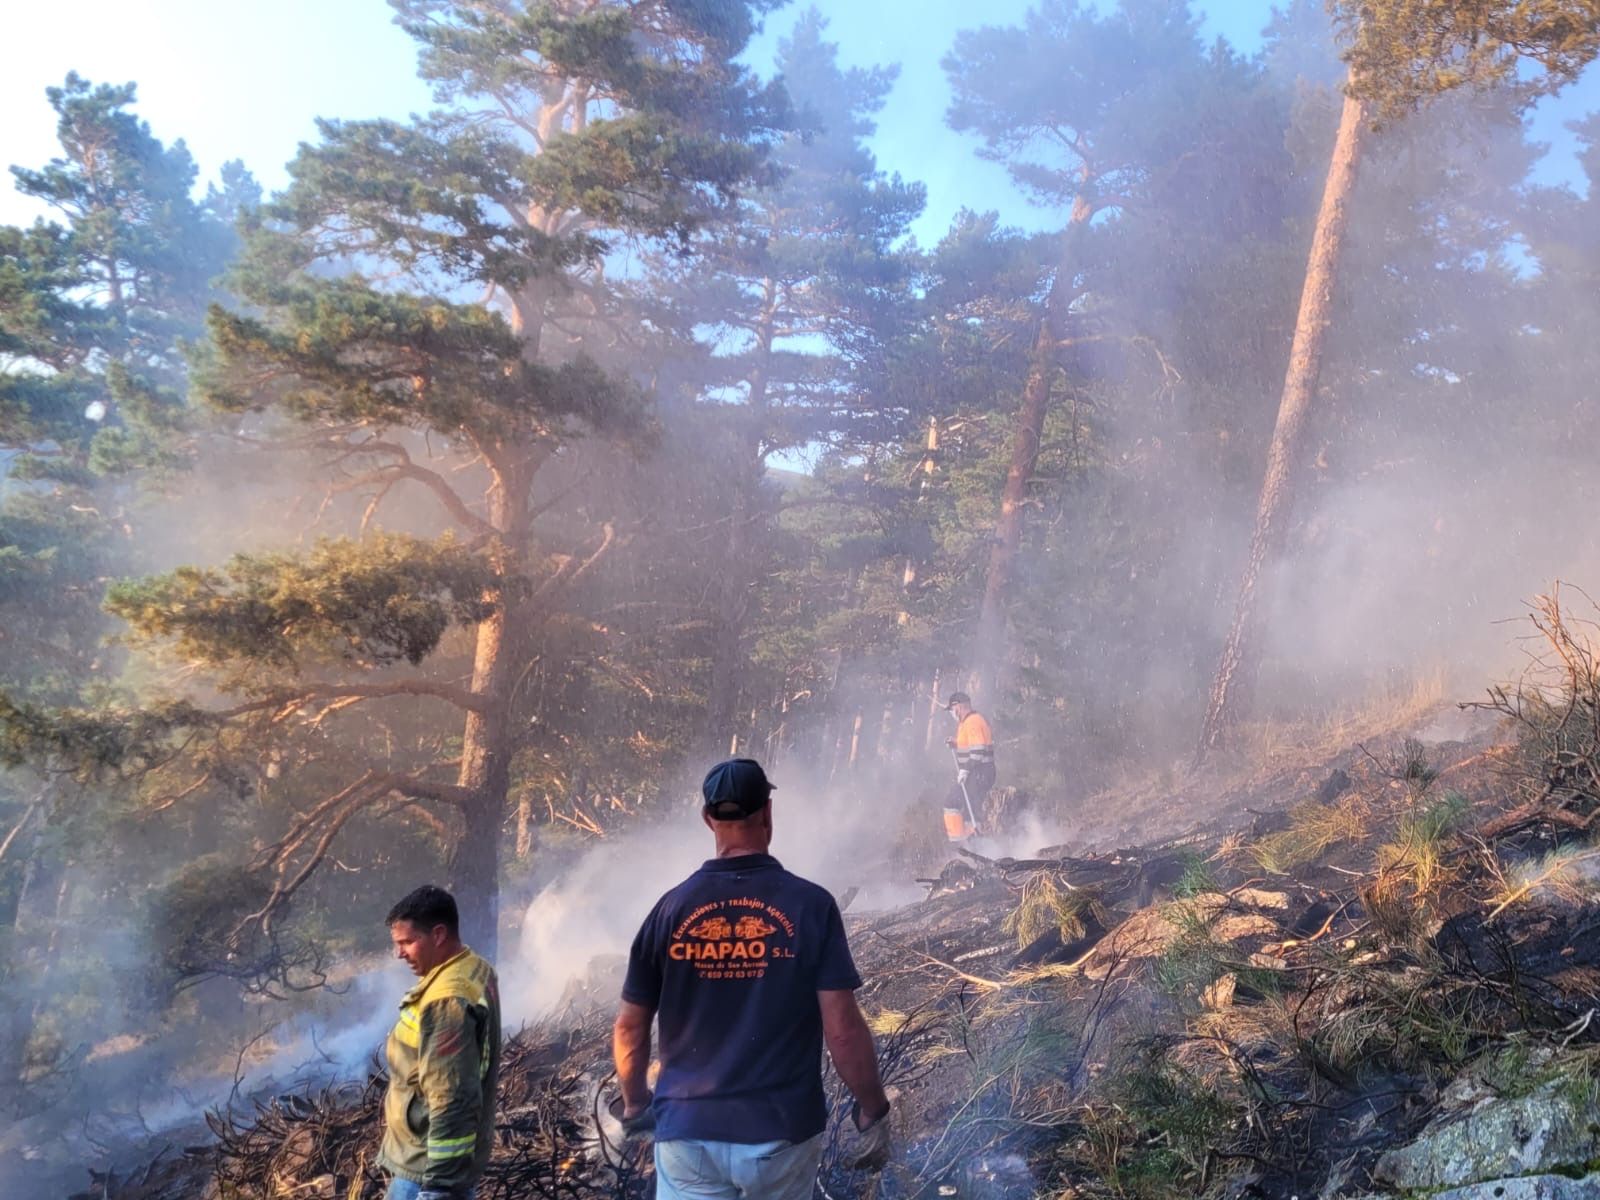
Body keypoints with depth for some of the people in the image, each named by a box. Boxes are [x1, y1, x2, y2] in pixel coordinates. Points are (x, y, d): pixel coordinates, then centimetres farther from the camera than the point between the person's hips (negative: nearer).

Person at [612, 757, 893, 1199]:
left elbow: (630, 1027, 3)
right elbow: (842, 1029, -12)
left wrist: (635, 1105, 19)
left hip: (687, 1132, 1)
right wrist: (872, 1112, 1)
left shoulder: (671, 908, -4)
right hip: (782, 1130, 0)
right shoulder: (810, 905, -10)